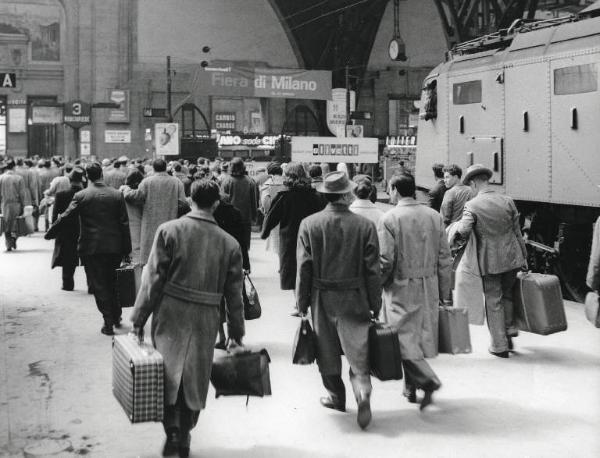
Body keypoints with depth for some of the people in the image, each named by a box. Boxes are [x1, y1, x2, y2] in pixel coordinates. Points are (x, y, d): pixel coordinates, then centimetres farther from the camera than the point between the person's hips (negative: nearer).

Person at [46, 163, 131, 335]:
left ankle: (109, 323, 4)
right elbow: (124, 223, 0)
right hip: (114, 247, 3)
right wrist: (127, 249, 6)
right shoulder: (117, 195, -1)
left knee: (99, 285, 4)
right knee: (111, 282, 20)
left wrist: (49, 234, 9)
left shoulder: (81, 196, -8)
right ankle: (116, 316, 27)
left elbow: (65, 218, -6)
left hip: (91, 248, -3)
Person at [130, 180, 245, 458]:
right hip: (205, 320, 2)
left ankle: (172, 429, -3)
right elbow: (234, 294, 5)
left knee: (168, 375, 11)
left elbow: (153, 278, -7)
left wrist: (139, 319, 0)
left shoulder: (169, 230, -6)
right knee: (194, 380, 14)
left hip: (170, 315, -1)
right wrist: (236, 332, 15)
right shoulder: (230, 243, 0)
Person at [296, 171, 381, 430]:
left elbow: (304, 267, -5)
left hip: (322, 300, 1)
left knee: (327, 352, 16)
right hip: (355, 301, -1)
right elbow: (372, 270, -4)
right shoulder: (365, 226, -7)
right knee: (357, 352, 5)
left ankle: (336, 397, 29)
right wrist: (375, 304, 5)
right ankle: (363, 392, -16)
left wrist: (302, 303, 4)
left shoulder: (309, 224, -7)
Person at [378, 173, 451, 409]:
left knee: (405, 338, 0)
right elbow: (444, 257, 5)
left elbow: (385, 260, -15)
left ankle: (427, 381, -15)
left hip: (401, 288, -5)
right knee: (422, 335, 15)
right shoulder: (434, 216, 3)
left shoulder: (389, 218, -11)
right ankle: (412, 385, 25)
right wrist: (444, 292, 11)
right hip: (429, 286, 5)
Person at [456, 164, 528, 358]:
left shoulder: (472, 206, -11)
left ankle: (500, 345, 13)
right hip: (512, 257, 4)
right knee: (507, 293, 26)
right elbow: (517, 232, 6)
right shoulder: (507, 201, 1)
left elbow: (463, 231, -24)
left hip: (489, 260, -3)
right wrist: (524, 256, 15)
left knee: (493, 301, 8)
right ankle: (509, 329, 22)